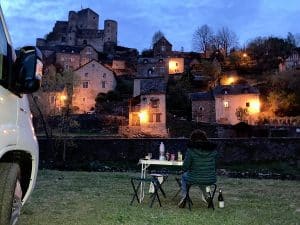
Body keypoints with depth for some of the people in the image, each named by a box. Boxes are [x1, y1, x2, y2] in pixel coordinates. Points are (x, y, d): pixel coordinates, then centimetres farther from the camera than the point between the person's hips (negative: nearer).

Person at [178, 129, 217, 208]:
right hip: (211, 180, 4)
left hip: (195, 179, -3)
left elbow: (185, 167, -10)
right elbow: (213, 165, 11)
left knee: (184, 176, 31)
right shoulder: (213, 149, -3)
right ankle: (205, 195, 38)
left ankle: (183, 196, 23)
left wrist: (189, 169, 13)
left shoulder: (191, 149, -13)